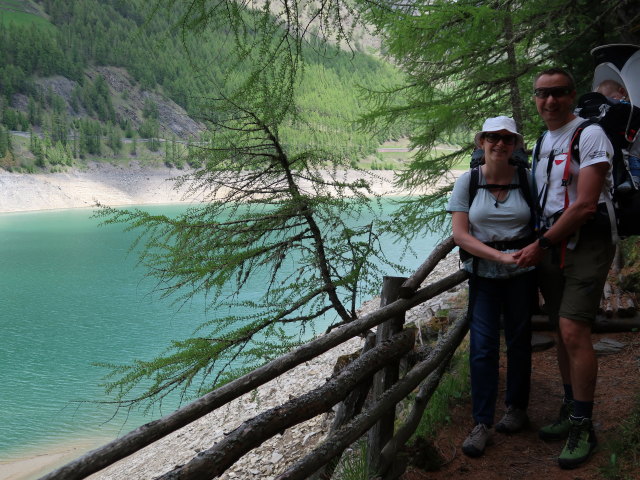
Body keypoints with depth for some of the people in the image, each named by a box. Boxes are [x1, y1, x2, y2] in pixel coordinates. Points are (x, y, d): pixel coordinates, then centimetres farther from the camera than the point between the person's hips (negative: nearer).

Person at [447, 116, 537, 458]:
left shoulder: (527, 179, -2)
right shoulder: (468, 182, -4)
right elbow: (459, 234, -8)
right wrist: (500, 256, -17)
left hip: (522, 273, 1)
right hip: (483, 272, 0)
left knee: (519, 340, 10)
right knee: (482, 346, -4)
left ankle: (516, 408, 29)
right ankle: (482, 423, 4)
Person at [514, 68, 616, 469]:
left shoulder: (590, 135, -10)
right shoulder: (544, 140, 16)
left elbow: (585, 205, -17)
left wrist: (540, 245, -14)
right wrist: (539, 246, 12)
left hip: (585, 244, -7)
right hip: (549, 245, 7)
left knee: (574, 331, -15)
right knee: (563, 330, 11)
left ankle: (583, 427, -3)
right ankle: (571, 410, 23)